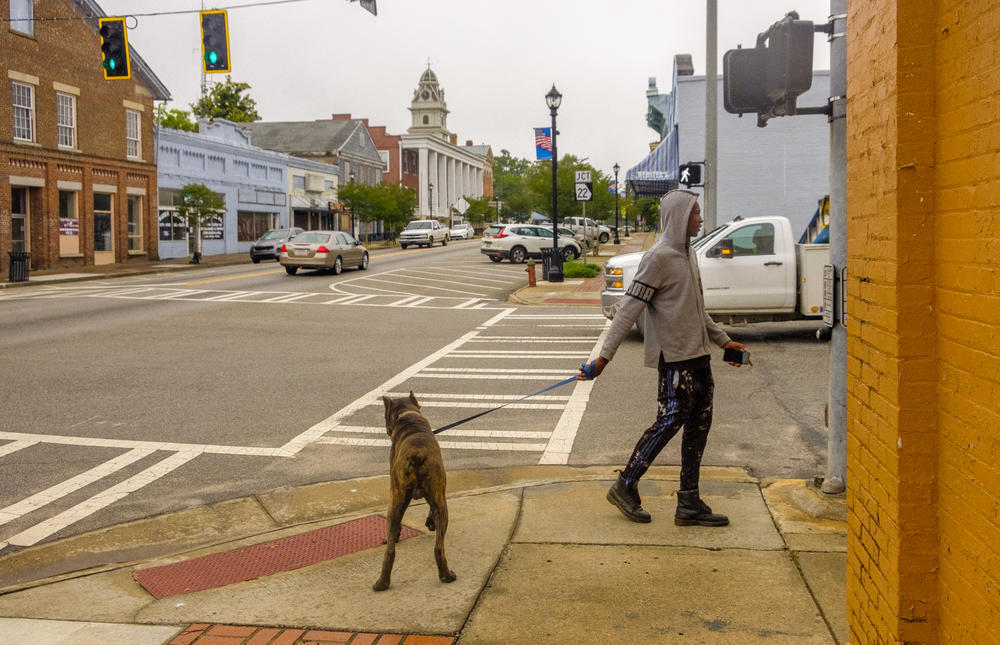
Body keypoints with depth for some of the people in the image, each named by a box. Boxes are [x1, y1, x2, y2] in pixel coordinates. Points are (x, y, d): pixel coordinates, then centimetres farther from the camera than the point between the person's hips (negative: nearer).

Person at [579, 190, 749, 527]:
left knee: (699, 424, 8)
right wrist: (605, 355, -21)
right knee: (669, 421, -6)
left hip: (698, 355, 9)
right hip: (675, 356, -9)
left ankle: (689, 503, 15)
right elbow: (630, 307, -17)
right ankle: (625, 487, 9)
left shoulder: (689, 254, 16)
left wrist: (723, 340, 26)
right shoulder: (659, 257, -13)